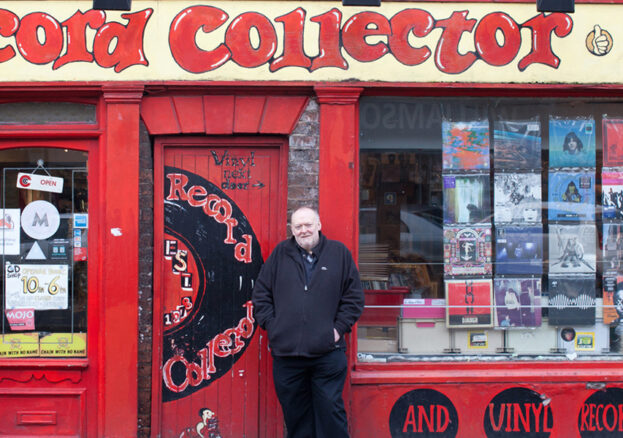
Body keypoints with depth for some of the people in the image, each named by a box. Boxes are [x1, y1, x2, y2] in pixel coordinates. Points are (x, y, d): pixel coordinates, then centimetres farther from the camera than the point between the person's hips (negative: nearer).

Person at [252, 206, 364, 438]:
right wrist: (271, 325, 3)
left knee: (330, 412, -1)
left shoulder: (339, 253, 6)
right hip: (285, 352, 2)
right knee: (295, 414, 10)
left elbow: (354, 296, 7)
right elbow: (261, 293, 12)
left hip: (327, 352, -2)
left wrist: (339, 327, -2)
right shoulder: (280, 254, 10)